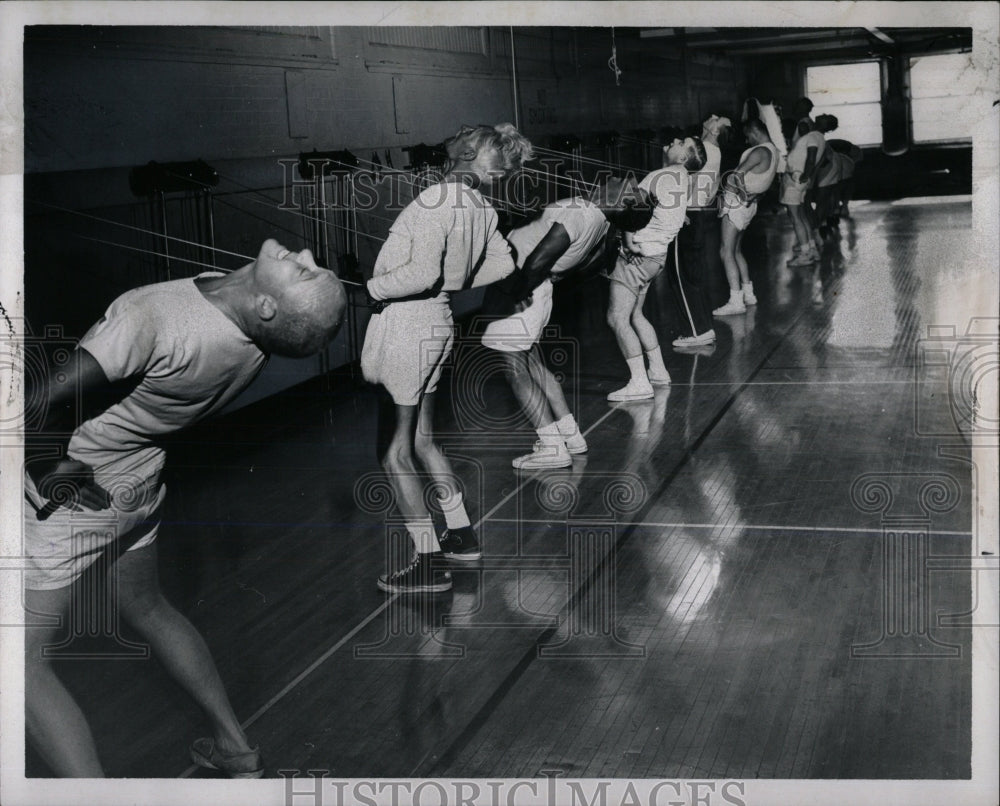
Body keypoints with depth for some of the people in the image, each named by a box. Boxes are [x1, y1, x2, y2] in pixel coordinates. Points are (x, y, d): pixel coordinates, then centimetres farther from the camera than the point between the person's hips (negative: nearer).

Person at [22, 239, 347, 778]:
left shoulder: (150, 320, -36)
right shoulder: (257, 335, -13)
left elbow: (43, 404, -32)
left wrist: (44, 469, -13)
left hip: (69, 494, -7)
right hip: (138, 482, 7)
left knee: (24, 659, 4)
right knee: (145, 607, 29)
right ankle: (236, 747, 40)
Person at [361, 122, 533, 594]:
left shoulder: (437, 201, -21)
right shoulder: (480, 208, 3)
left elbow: (421, 273, -29)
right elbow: (502, 263, 16)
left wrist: (371, 288, -17)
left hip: (405, 325, -8)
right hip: (437, 322, 8)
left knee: (394, 450, 1)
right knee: (421, 440, 22)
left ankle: (429, 563, 3)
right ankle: (461, 535, 29)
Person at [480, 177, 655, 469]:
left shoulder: (576, 215, -24)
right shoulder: (601, 224, 3)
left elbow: (536, 262, -27)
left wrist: (512, 296, -13)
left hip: (519, 284, -8)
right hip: (540, 289, 9)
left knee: (516, 370, 0)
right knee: (534, 364, 21)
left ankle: (553, 448, 1)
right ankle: (570, 434, 26)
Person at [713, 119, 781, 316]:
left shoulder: (760, 152, -18)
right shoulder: (772, 150, 14)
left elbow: (737, 174, -22)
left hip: (736, 202, -10)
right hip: (746, 203, 10)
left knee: (727, 253, -11)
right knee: (736, 251, 19)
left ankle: (736, 301, -14)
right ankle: (748, 294, 23)